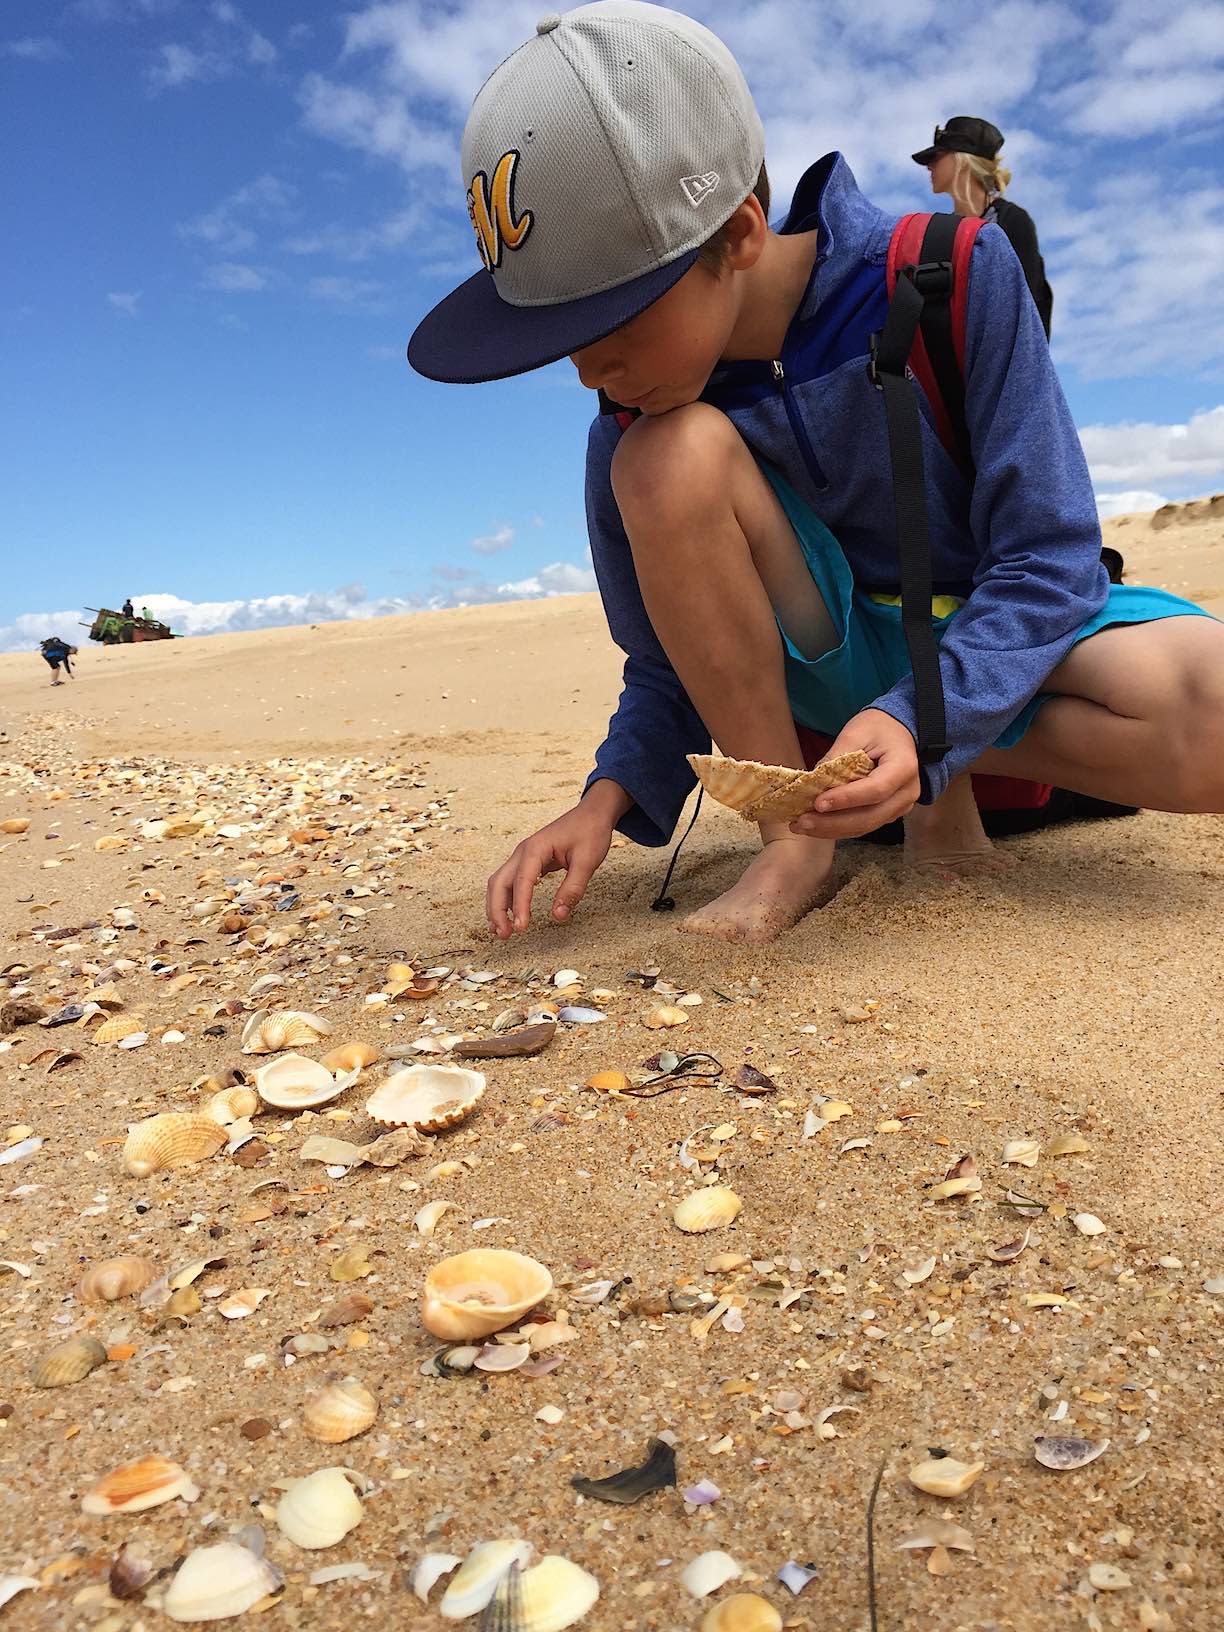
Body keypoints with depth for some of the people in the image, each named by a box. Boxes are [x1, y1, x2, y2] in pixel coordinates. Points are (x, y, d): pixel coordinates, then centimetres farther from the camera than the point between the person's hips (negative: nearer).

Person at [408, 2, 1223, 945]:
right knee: (669, 457, -28)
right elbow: (676, 667, -1)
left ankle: (949, 785, -5)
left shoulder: (955, 277, -18)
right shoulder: (626, 435, -11)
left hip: (998, 639, -1)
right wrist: (610, 796, -20)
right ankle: (793, 841, -18)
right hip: (830, 664, 2)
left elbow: (1048, 557, -17)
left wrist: (918, 725, -33)